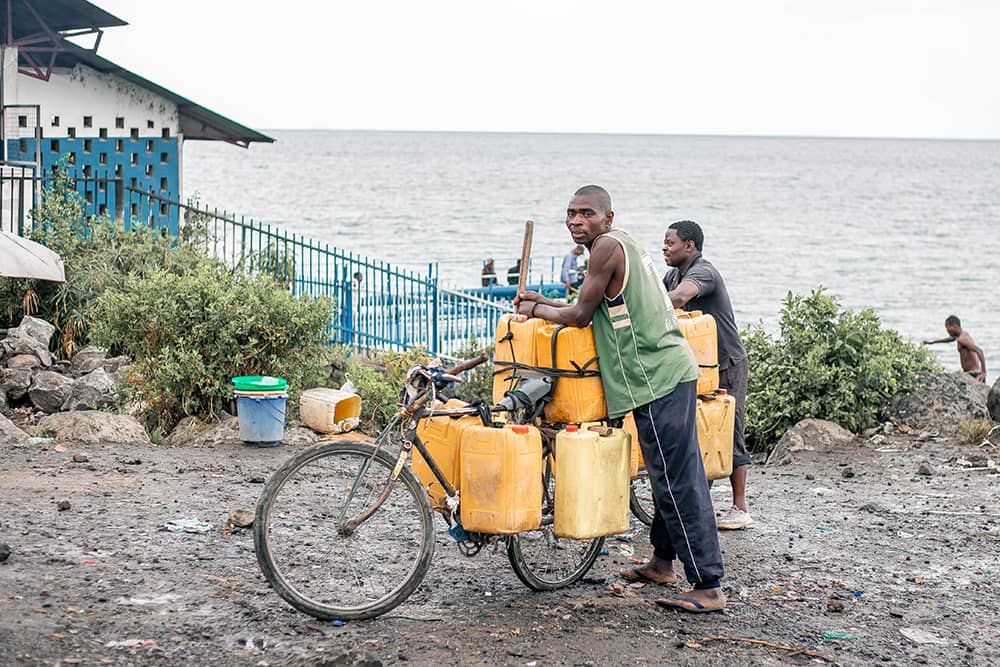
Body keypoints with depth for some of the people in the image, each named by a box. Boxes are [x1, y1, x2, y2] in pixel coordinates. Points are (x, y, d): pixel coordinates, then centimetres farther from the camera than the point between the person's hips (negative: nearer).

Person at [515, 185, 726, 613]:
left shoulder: (607, 246, -11)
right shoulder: (623, 245, 20)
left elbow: (580, 317, -8)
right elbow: (598, 311, 26)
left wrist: (537, 310, 8)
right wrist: (544, 302, 26)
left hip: (656, 379, -11)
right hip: (669, 371, 11)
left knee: (678, 482, -10)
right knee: (672, 476, 19)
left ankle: (708, 588, -9)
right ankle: (662, 562, 32)